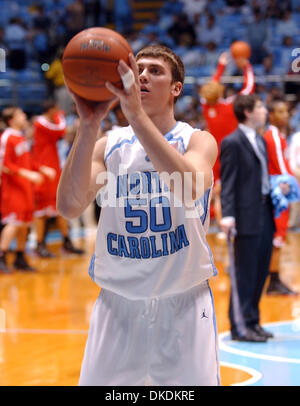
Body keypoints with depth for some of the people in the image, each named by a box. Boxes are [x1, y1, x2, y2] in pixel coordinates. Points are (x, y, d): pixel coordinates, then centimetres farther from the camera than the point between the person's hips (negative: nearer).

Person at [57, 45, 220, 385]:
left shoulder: (198, 141, -2)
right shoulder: (108, 146, 4)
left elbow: (189, 190, -27)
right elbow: (69, 207, -14)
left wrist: (136, 114, -33)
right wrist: (88, 126, -24)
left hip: (184, 304, -2)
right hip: (118, 304, 2)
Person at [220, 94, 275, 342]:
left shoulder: (260, 141, 16)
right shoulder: (232, 143, -9)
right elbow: (228, 182, -14)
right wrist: (228, 215, -21)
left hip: (265, 214, 8)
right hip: (247, 217, -8)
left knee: (261, 271, 11)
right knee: (244, 273, -3)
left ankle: (252, 321, 20)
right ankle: (240, 326, 4)